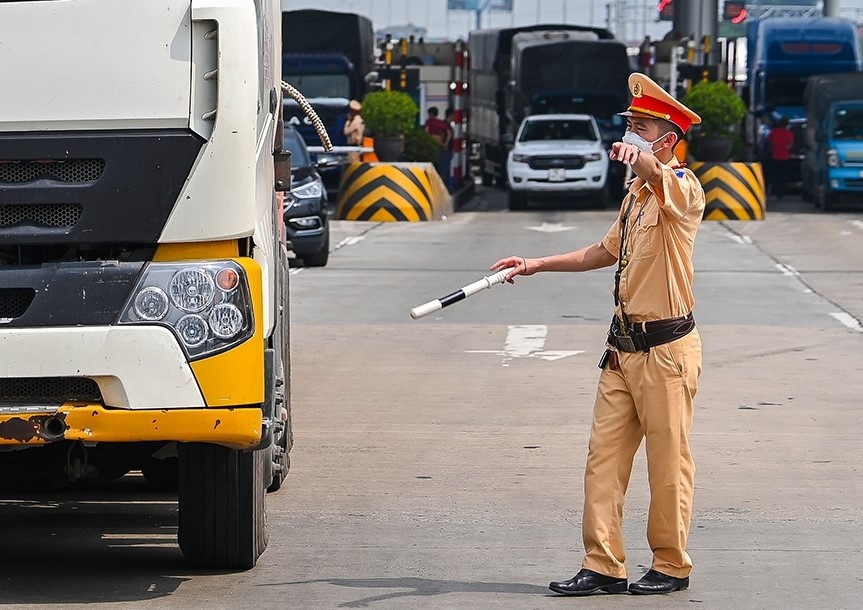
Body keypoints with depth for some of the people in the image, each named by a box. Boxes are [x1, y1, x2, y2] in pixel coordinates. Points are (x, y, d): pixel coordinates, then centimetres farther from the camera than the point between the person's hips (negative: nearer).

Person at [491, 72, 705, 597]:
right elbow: (607, 251, 31)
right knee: (604, 456, 5)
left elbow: (662, 177, -37)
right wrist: (537, 265, 32)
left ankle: (672, 567, 13)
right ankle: (604, 566, 9)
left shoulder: (684, 190, -11)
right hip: (624, 348, 9)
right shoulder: (637, 193, 17)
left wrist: (639, 158, -60)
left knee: (669, 463, 1)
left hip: (668, 349, -8)